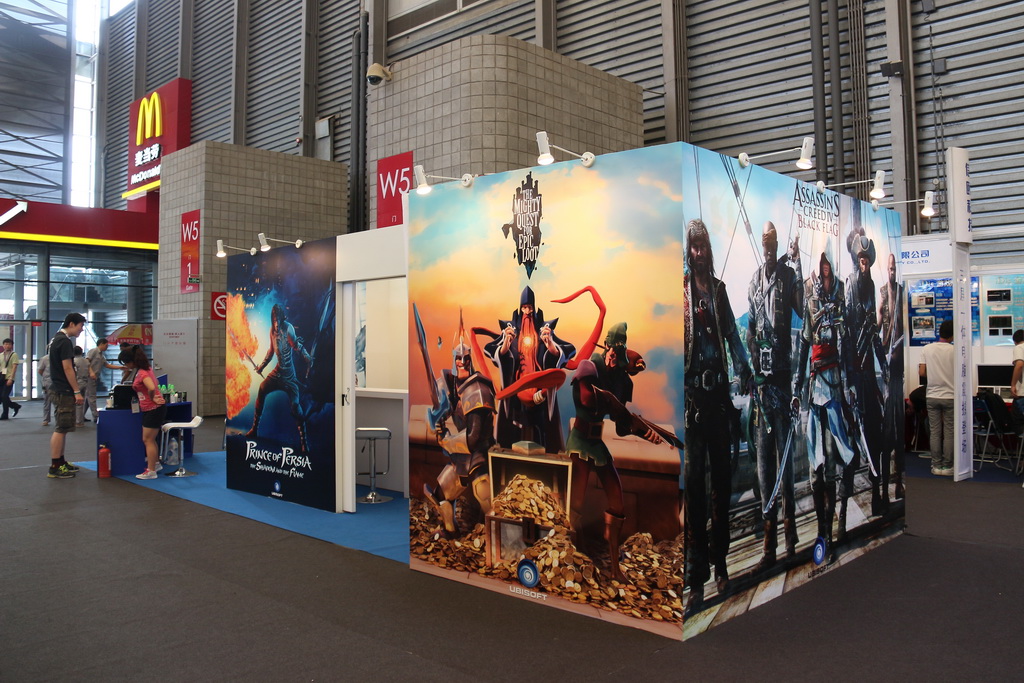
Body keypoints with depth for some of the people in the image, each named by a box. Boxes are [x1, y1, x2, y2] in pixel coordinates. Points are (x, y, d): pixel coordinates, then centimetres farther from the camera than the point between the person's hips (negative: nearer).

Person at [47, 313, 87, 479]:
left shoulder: (56, 339, 16)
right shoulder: (64, 341, -16)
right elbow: (67, 369, -20)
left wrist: (75, 390, 21)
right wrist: (77, 392, -17)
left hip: (58, 389, 11)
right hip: (63, 391, -11)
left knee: (62, 428, 15)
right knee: (61, 429, -8)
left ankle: (60, 462, 22)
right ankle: (54, 467, -6)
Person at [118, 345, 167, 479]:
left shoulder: (142, 373, -21)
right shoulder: (146, 368, 9)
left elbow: (151, 388, -38)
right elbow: (154, 384, 26)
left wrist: (152, 398, -20)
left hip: (153, 409, -10)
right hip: (151, 409, 10)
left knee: (148, 440, -2)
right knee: (149, 439, 19)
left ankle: (151, 471, 4)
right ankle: (156, 463, 32)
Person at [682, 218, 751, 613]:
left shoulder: (718, 288, 14)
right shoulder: (681, 289, 0)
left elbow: (732, 334, 16)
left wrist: (743, 371, 6)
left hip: (718, 391, 5)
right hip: (692, 392, -5)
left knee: (722, 478, 10)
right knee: (694, 480, -5)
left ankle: (720, 563, 23)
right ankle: (696, 578, 1)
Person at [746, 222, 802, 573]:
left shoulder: (789, 274, 0)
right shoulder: (754, 281, 15)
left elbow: (803, 309, -15)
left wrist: (797, 263, -21)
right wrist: (752, 367, 8)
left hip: (783, 373, -5)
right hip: (761, 376, 5)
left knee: (785, 455, 0)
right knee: (763, 460, 6)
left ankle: (791, 538, 13)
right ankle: (769, 545, 13)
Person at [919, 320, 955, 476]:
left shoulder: (927, 349, -2)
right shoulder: (954, 351, -9)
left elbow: (921, 372, -2)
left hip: (932, 397, 2)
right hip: (950, 397, -2)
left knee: (935, 432, 7)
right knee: (949, 432, 5)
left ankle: (936, 466, 10)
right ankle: (947, 466, 8)